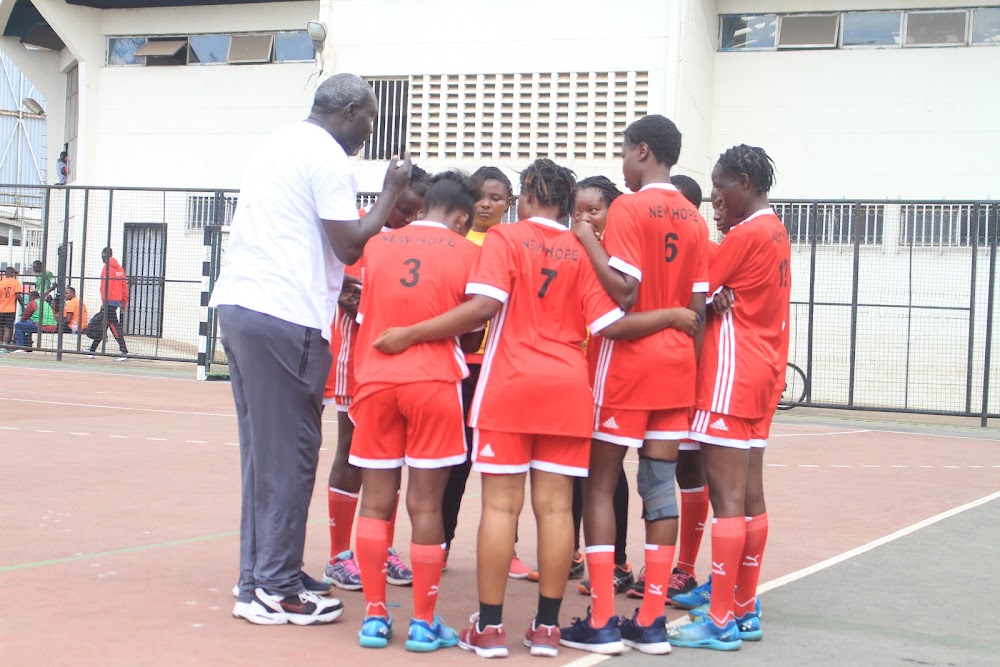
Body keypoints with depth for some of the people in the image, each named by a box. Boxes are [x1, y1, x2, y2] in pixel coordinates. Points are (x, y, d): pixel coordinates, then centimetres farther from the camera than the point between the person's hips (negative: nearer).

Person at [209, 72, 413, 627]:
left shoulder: (277, 145, 20)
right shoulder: (328, 157, -7)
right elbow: (350, 246, -10)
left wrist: (334, 288, 23)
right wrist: (391, 192, 1)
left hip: (238, 304, 9)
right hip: (285, 317, -9)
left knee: (262, 452, 13)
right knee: (288, 457, -3)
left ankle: (256, 579, 18)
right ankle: (275, 592, 1)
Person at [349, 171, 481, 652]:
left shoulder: (377, 244, 9)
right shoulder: (467, 252, 1)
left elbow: (363, 314, 13)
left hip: (376, 380, 2)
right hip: (434, 383, -2)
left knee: (375, 502, 7)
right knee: (426, 506, 1)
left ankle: (374, 617, 8)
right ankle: (423, 623, 5)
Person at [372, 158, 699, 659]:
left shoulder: (505, 238, -2)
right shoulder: (582, 251, 6)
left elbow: (483, 307, -15)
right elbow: (610, 324, 0)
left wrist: (409, 335, -11)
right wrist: (672, 315, 15)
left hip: (509, 386, -2)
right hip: (567, 390, 3)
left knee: (500, 504, 0)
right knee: (555, 506, 4)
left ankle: (489, 628, 2)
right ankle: (546, 627, 7)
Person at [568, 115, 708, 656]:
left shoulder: (629, 208, -10)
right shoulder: (694, 219, 10)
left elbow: (624, 292, -19)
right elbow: (699, 307, 9)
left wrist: (588, 241, -10)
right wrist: (692, 370, 14)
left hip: (629, 360, -6)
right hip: (676, 364, 6)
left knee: (598, 485, 1)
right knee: (660, 487, 6)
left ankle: (601, 622, -1)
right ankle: (651, 622, 7)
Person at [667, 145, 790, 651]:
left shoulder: (745, 235, -12)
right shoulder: (776, 233, 15)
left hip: (731, 378, -9)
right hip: (762, 374, 9)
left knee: (727, 497, -9)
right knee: (750, 496, 11)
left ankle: (722, 623, -8)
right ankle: (745, 612, 17)